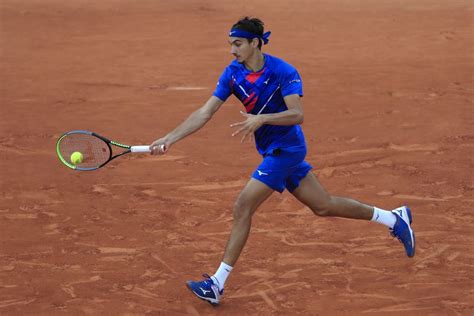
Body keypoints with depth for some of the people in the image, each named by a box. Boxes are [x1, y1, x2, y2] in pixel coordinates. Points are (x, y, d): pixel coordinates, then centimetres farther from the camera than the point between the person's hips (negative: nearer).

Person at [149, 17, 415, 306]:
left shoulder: (283, 72, -19)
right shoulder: (233, 74, -2)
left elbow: (297, 114, -26)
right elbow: (205, 113, -6)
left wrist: (261, 119, -40)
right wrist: (170, 139, -16)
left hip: (286, 149, -8)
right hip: (272, 151, 8)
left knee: (243, 208, -14)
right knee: (324, 206, 17)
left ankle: (218, 284, -9)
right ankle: (394, 218, 33)